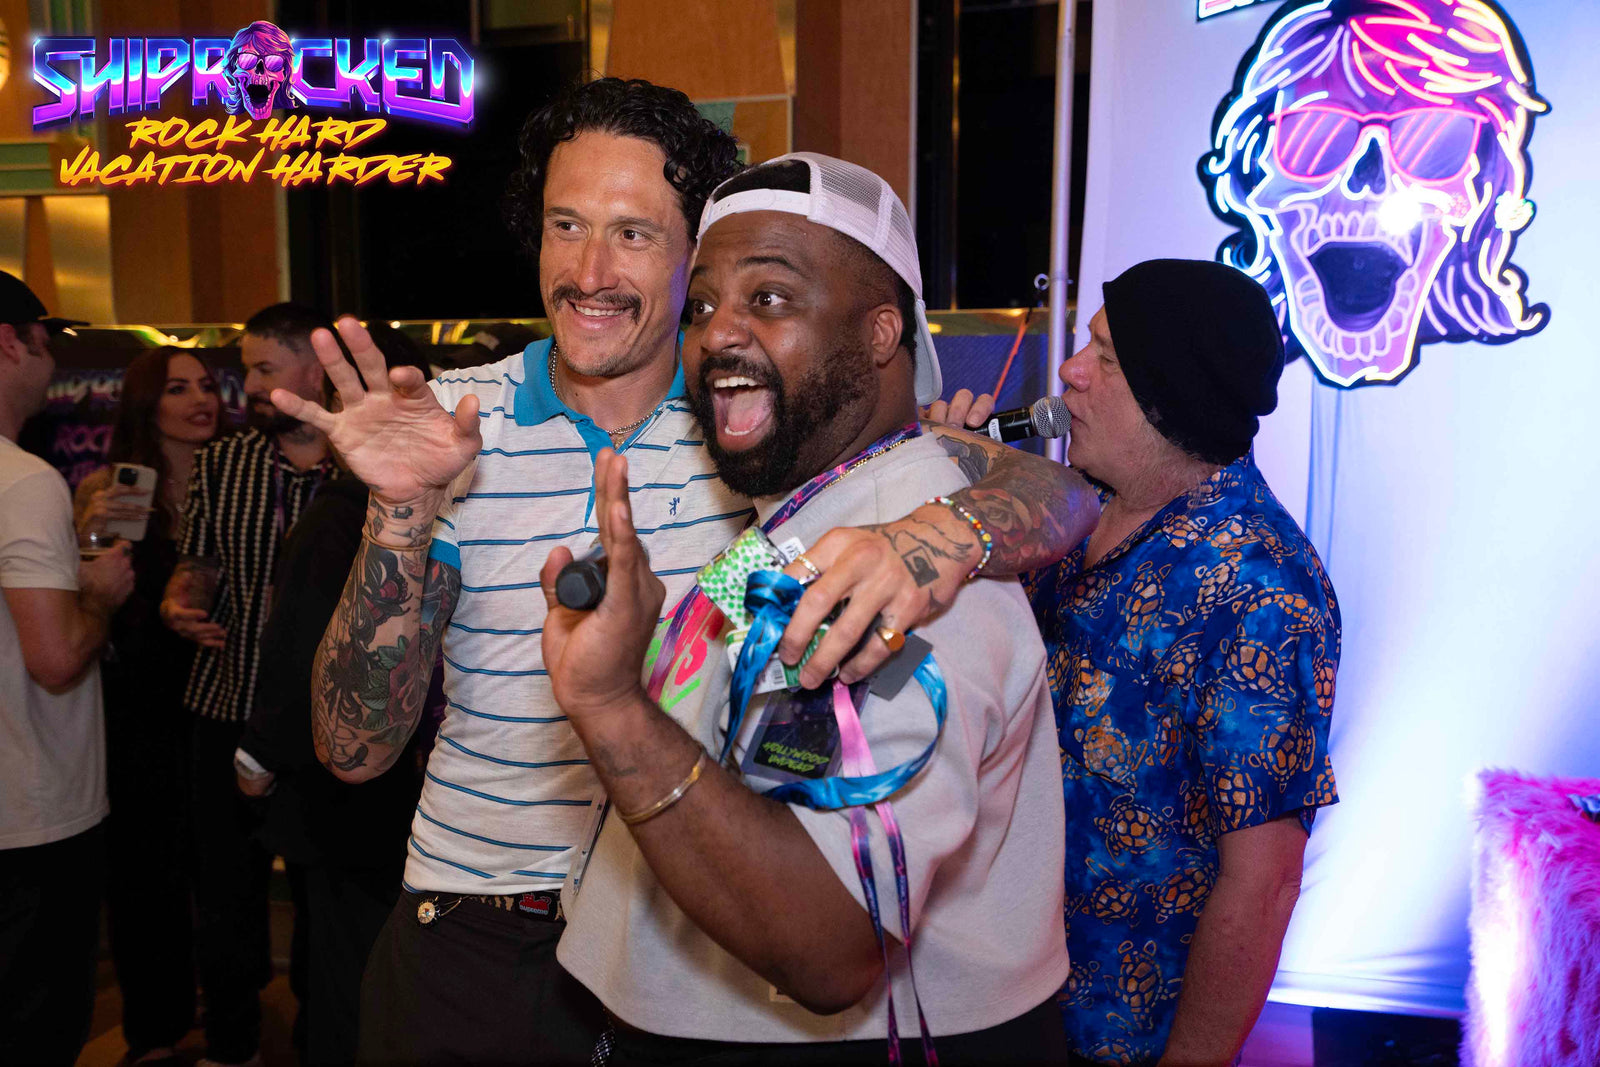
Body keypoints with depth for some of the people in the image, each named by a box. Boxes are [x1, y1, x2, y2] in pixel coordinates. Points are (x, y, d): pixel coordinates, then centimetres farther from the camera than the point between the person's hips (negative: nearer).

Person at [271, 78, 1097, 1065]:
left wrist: (941, 535, -38)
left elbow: (1061, 496, -17)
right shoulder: (456, 427, -8)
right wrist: (401, 513, -25)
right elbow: (357, 748, -11)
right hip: (478, 949, 0)